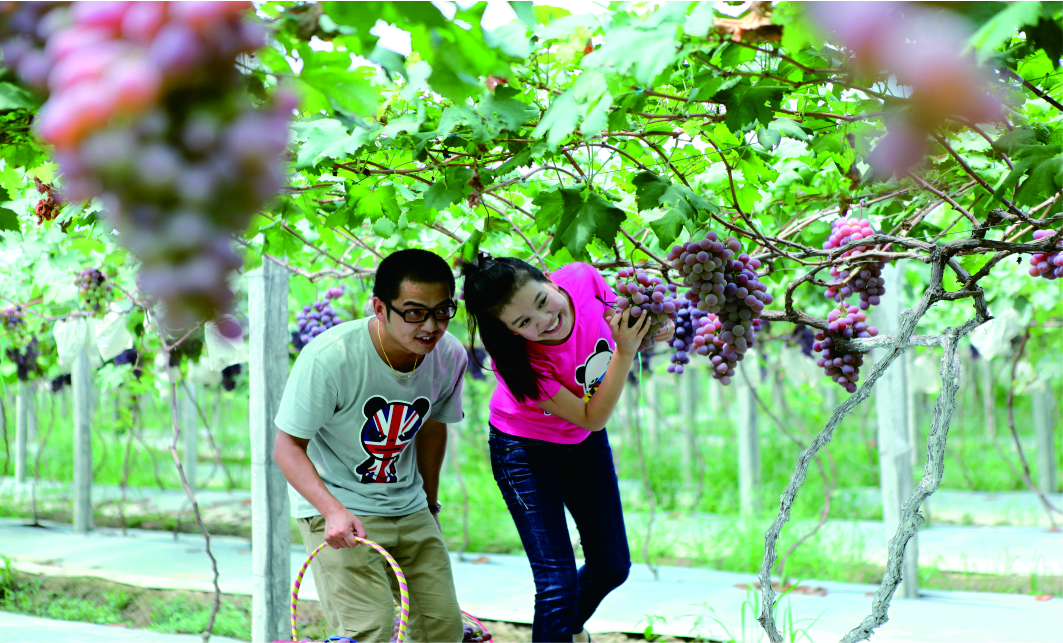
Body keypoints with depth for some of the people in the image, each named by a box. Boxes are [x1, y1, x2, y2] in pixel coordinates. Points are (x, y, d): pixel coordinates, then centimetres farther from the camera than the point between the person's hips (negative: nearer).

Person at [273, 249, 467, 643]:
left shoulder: (450, 356, -10)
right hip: (336, 510, -5)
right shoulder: (328, 358, -26)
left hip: (408, 508, 5)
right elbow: (287, 447, -19)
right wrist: (334, 510, -34)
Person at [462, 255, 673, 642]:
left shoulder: (582, 278, -26)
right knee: (558, 583, -12)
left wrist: (647, 334, -25)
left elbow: (618, 321, -3)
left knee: (612, 566, 15)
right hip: (526, 448, -5)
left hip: (583, 442, 6)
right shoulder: (519, 360, -36)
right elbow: (592, 417, -29)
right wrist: (624, 352, -40)